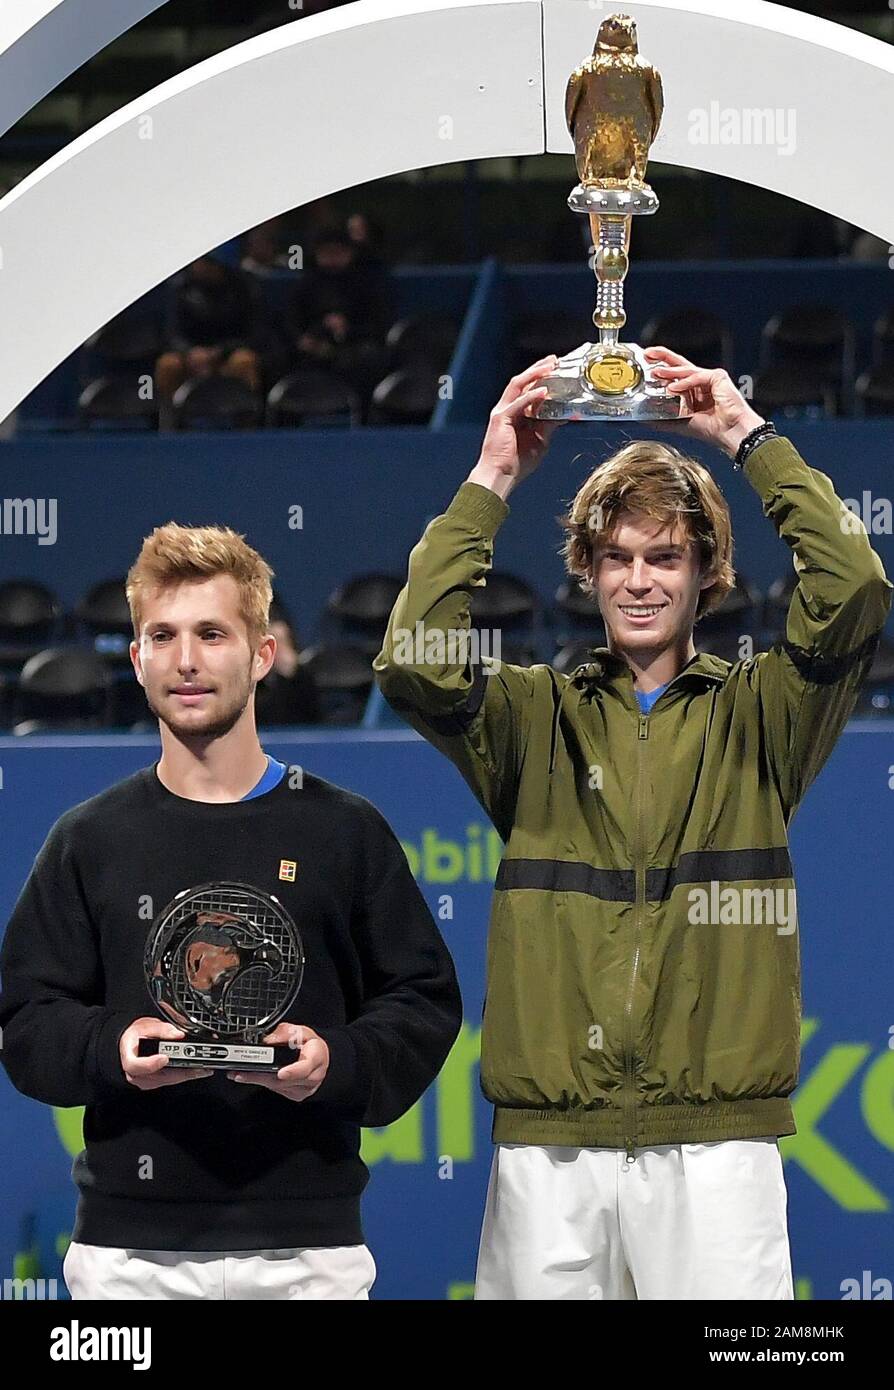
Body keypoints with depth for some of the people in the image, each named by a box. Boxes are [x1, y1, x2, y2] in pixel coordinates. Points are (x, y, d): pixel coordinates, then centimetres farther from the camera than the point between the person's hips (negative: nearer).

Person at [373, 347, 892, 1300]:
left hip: (716, 1140, -1)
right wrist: (490, 481, -3)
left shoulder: (754, 717, 9)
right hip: (548, 1139, 1)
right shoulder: (539, 717, 11)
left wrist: (751, 439, -3)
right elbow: (413, 663, -6)